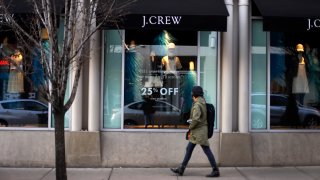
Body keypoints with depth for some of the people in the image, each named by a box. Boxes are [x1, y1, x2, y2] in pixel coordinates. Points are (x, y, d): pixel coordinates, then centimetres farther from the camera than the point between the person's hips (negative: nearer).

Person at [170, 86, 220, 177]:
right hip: (197, 132, 10)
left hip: (199, 131, -10)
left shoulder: (197, 105, -18)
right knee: (189, 149, 11)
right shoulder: (203, 103, 12)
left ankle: (215, 171, 1)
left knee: (207, 150, -5)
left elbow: (196, 119, -28)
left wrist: (190, 127, -12)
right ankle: (181, 169, 14)